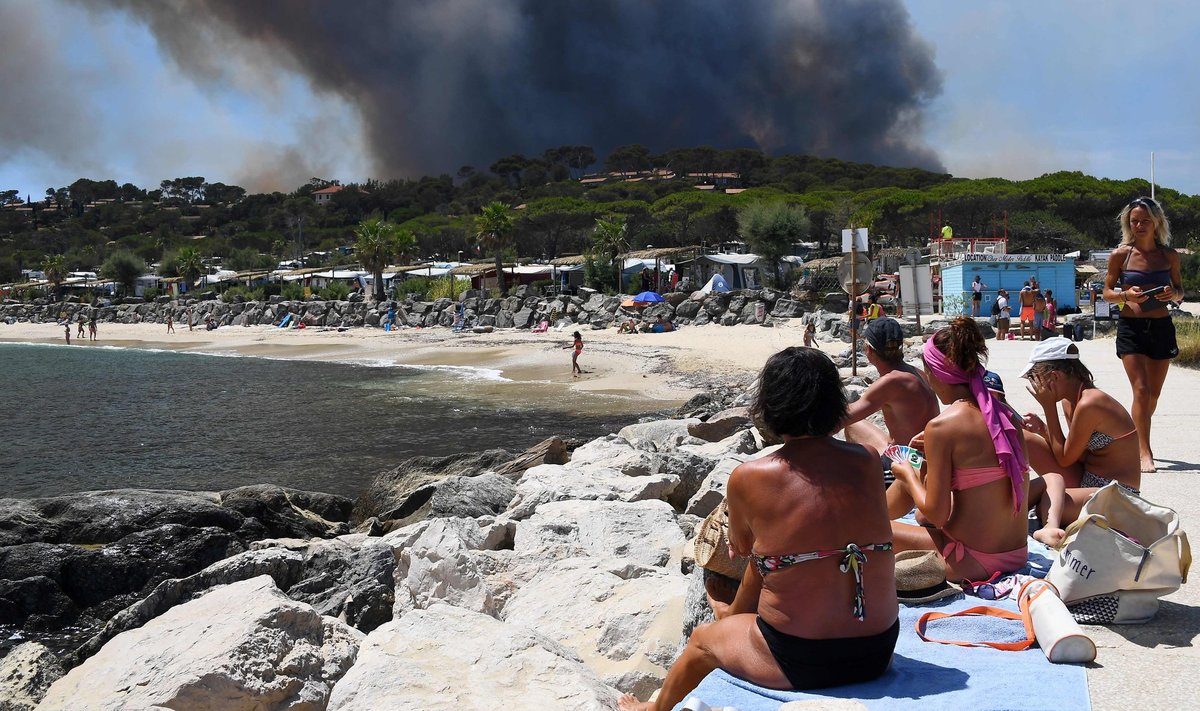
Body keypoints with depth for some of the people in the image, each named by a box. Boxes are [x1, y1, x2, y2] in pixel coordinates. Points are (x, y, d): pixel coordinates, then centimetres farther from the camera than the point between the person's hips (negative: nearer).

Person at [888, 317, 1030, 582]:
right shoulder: (1005, 415, 1)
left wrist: (907, 475, 0)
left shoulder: (941, 426, -19)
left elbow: (936, 513, -17)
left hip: (973, 562, -8)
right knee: (920, 475, 25)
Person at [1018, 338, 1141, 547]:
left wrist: (1048, 407, -13)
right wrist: (1042, 429, -5)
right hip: (1085, 481, 10)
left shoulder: (1088, 404, -22)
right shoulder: (1069, 400, 4)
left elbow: (1065, 459, -13)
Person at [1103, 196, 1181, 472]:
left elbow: (1180, 290, 14)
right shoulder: (1120, 255, -2)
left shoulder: (1169, 255, 5)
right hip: (1131, 327, -3)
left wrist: (1173, 293, -10)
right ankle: (1145, 453, -10)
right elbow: (1107, 293, 2)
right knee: (1141, 390, -12)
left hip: (1162, 327, 3)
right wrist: (1126, 295, -18)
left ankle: (1135, 441, 31)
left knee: (1154, 394, 11)